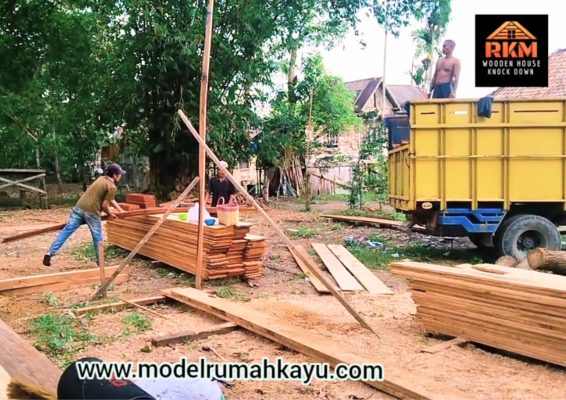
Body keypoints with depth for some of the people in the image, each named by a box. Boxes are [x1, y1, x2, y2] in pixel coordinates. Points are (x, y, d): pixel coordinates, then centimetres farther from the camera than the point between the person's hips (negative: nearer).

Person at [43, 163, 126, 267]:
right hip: (91, 211, -7)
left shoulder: (102, 179, 23)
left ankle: (50, 253, -1)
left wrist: (121, 211, 36)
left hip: (79, 207, 7)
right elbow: (105, 205, -9)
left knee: (66, 231, 5)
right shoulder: (112, 187, -6)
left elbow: (111, 200, 31)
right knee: (97, 237, 8)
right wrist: (109, 214, 11)